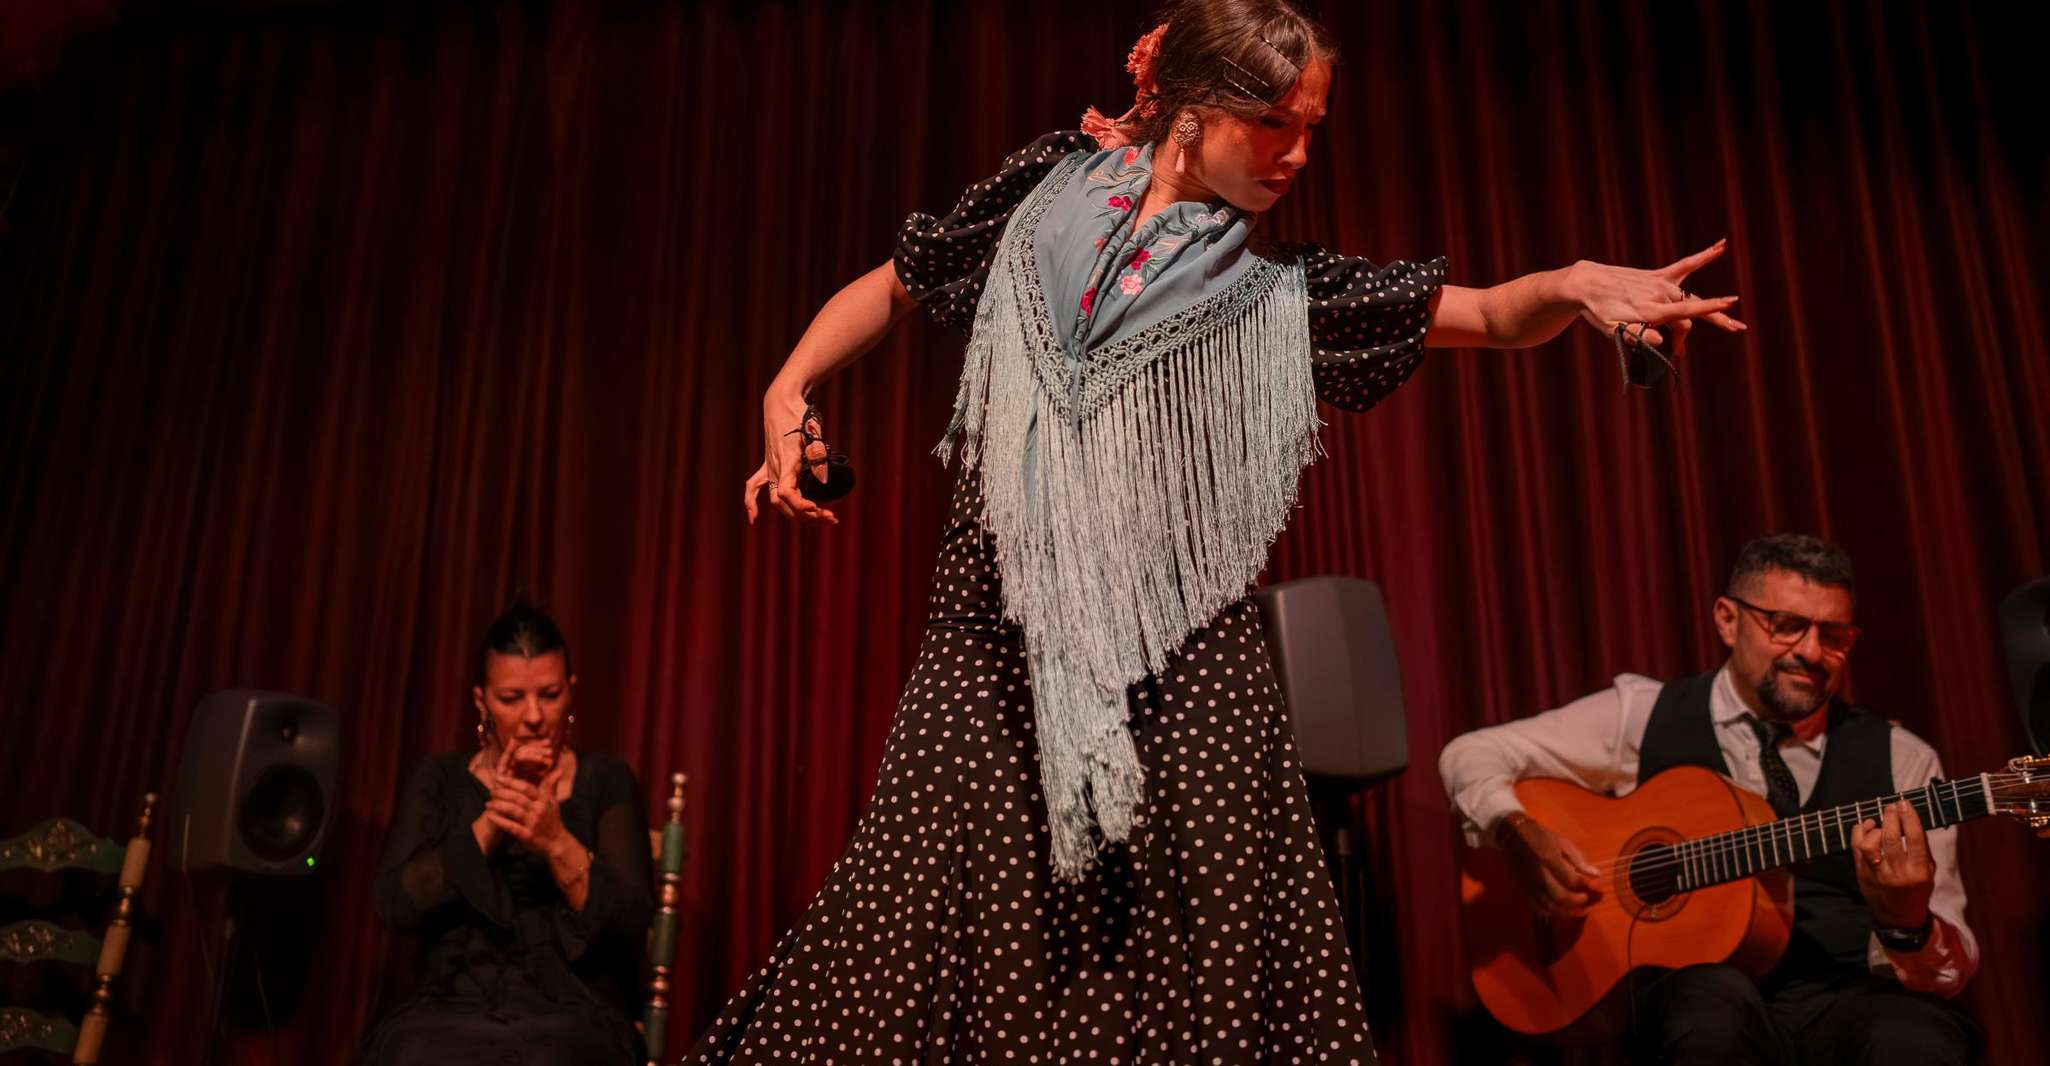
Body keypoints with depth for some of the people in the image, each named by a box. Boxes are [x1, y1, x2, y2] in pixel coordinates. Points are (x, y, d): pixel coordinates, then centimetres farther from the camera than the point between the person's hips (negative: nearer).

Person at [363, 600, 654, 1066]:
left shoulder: (606, 781, 6)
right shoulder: (439, 779, 11)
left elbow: (632, 920, -5)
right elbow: (396, 904, -3)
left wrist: (557, 842, -21)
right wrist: (488, 823, -15)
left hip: (572, 1015, -1)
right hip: (452, 1008, 2)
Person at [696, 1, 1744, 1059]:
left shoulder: (1276, 286, 9)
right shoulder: (1046, 189, 10)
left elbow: (1492, 316, 8)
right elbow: (891, 288, 22)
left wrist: (1575, 281, -14)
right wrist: (788, 392, 7)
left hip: (1181, 649, 0)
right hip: (998, 628, 0)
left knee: (1198, 957, -3)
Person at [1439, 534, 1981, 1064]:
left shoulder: (1901, 760, 5)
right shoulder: (1644, 717, 4)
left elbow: (1953, 970, 2)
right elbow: (1473, 754, 7)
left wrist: (1908, 923, -22)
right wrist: (1517, 833, -14)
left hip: (1853, 1004, 1)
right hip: (1690, 991, -1)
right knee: (1716, 998, -37)